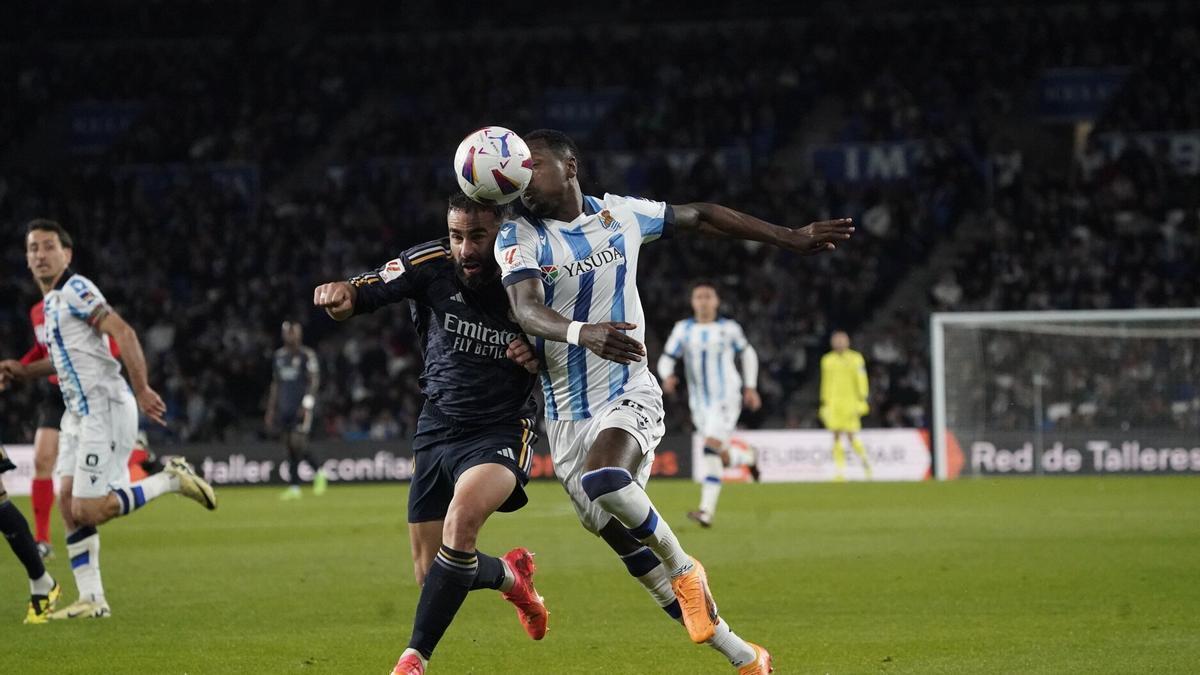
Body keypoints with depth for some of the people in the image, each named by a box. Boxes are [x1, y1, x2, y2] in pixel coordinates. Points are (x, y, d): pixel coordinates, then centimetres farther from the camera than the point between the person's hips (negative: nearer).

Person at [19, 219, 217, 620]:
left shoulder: (75, 290, -11)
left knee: (88, 511, -13)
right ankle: (91, 600, 3)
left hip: (105, 411, -9)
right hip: (78, 415, 9)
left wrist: (141, 389, -25)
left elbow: (123, 333, -20)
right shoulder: (51, 301, 18)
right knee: (67, 501, 0)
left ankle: (172, 480, 2)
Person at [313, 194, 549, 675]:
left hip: (501, 431, -4)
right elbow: (357, 297, -16)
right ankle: (510, 574, 42)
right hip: (438, 430, 4)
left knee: (463, 513, -34)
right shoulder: (430, 265, -10)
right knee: (433, 576, 7)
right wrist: (340, 295, -40)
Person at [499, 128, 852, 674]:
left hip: (629, 396, -2)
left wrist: (791, 238, 18)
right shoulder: (519, 237, -5)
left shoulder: (619, 215, 1)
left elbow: (699, 217, 16)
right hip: (566, 417, 2)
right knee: (633, 554, 3)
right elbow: (528, 310, -22)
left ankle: (684, 568, -9)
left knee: (603, 481, -35)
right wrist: (582, 333, -43)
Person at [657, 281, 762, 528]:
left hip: (726, 398, -4)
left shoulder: (729, 328, 1)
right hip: (699, 403, 4)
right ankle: (746, 460, 48)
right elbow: (666, 359, 4)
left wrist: (750, 387, 13)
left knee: (712, 447, -22)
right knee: (719, 456, 10)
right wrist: (667, 376, -18)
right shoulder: (683, 329, 5)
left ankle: (707, 511, -27)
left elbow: (747, 353, 16)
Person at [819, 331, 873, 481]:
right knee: (837, 437, -4)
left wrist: (861, 401, -7)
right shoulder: (827, 360, 12)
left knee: (851, 437, -7)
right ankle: (839, 472, -1)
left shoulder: (856, 359, 2)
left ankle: (865, 459, 21)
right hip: (834, 404, 3)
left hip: (851, 402, -3)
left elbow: (861, 381, 1)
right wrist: (825, 403, 16)